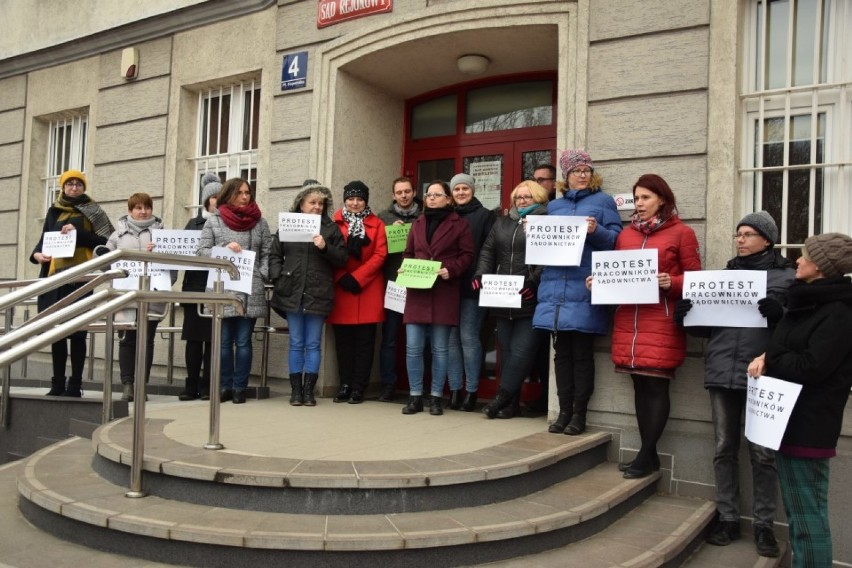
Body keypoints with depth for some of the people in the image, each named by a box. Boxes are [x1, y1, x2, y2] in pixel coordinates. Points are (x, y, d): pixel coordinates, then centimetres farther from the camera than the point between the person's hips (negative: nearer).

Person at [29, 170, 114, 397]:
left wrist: (78, 232, -13)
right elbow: (44, 239, 18)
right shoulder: (54, 211, 19)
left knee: (77, 330, -7)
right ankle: (58, 383, 11)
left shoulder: (91, 211, 7)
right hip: (55, 274, 4)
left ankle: (75, 384, -2)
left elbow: (103, 241, -1)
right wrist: (37, 254, -2)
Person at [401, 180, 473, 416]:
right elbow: (408, 253, 19)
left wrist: (451, 270, -16)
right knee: (413, 347, -1)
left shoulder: (459, 224, 4)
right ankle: (415, 396, 10)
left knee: (439, 349, 2)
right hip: (417, 291, 4)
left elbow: (467, 255, 0)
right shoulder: (418, 223, 17)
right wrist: (405, 269, 0)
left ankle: (436, 397, 13)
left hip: (444, 293, -3)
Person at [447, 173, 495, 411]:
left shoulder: (485, 216, 4)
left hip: (472, 286, -4)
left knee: (468, 336, -4)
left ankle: (471, 391, 5)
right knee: (451, 337, 3)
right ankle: (454, 389, 10)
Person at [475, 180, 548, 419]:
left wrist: (533, 282, -21)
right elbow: (488, 251, 16)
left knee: (521, 350, -7)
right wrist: (481, 274, 0)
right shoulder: (502, 223, 19)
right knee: (507, 350, 9)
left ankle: (503, 397, 2)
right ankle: (511, 402, 16)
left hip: (529, 299, -6)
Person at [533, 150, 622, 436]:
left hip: (585, 288, -4)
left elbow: (616, 239, -1)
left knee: (582, 353, -2)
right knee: (561, 352, 6)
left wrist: (596, 231, -19)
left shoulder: (603, 201, 8)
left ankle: (579, 414, 6)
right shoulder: (553, 206, 20)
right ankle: (564, 411, 14)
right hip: (555, 287, 4)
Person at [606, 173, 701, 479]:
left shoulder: (681, 233, 1)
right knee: (640, 386, 8)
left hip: (661, 323, -5)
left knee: (656, 386, -3)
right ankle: (649, 454, 17)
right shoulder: (625, 234, 16)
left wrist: (671, 282, -19)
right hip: (628, 321, 5)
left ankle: (646, 456, 5)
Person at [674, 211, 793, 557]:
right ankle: (727, 518, 18)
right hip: (722, 373, 4)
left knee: (762, 453, 2)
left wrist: (779, 314, -24)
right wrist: (685, 318, -3)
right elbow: (706, 326, 17)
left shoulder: (787, 277, 4)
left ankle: (764, 525, 14)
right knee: (724, 449, 8)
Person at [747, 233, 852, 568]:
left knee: (808, 511, 0)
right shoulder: (807, 301, 13)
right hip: (788, 418, 10)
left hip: (809, 423, -9)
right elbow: (786, 346, 20)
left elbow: (810, 367, -24)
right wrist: (768, 359, -1)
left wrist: (768, 359, -9)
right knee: (796, 509, 18)